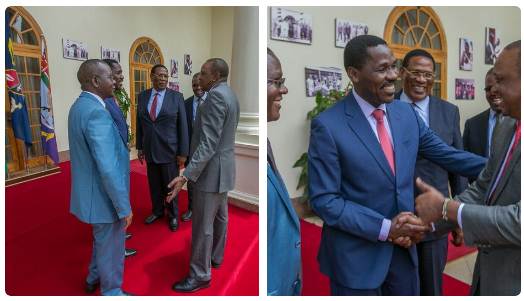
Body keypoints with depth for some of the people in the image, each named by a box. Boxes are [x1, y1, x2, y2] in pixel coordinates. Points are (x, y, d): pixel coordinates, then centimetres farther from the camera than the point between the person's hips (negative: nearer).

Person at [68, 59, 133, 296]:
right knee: (111, 247, 11)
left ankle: (94, 278, 51)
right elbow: (108, 168, -30)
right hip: (104, 196, -10)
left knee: (102, 239, 30)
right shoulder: (96, 112, -27)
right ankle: (111, 292, 32)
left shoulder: (79, 106, 5)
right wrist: (124, 207, -23)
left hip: (92, 192, 10)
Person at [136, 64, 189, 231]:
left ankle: (173, 215, 28)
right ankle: (157, 211, 36)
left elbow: (183, 126, -7)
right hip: (150, 150, 3)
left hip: (169, 150, -3)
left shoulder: (176, 97, -6)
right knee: (154, 184, 15)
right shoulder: (142, 96, 4)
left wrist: (183, 153, -9)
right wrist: (140, 147, 8)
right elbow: (139, 124, 10)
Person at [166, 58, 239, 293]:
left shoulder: (215, 96, -20)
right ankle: (215, 257, 36)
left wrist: (186, 176, -29)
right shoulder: (230, 95, 11)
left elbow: (208, 144, -27)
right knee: (220, 217, 20)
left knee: (203, 225, 0)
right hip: (223, 168, 10)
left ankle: (200, 275, 13)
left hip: (211, 170, -10)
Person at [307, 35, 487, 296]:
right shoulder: (327, 126, -18)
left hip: (402, 246, 6)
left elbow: (448, 155, 9)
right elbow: (324, 200, -18)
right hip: (355, 253, -5)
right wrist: (384, 228, -21)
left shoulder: (407, 113, 0)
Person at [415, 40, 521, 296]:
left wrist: (445, 208, -20)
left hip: (513, 282, -7)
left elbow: (518, 222, -30)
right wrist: (430, 219, -7)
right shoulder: (505, 128, 4)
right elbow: (482, 188, 6)